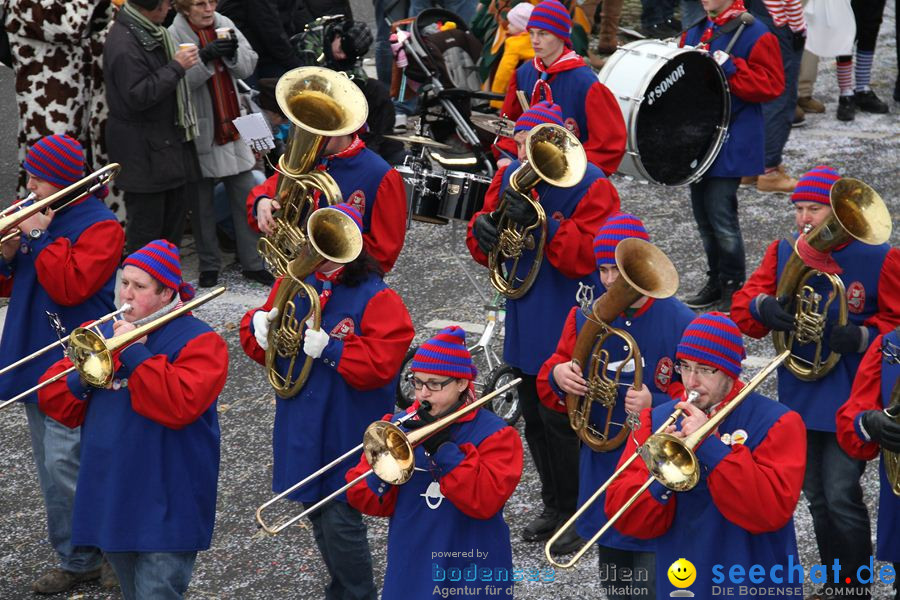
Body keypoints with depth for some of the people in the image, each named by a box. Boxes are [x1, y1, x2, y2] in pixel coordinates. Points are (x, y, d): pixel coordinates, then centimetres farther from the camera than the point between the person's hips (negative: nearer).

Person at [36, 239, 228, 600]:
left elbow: (180, 406, -24)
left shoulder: (199, 341, -7)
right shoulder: (100, 333, 13)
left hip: (166, 506, -6)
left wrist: (134, 353, -19)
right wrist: (84, 376, -11)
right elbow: (54, 402, 9)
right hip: (110, 501, 6)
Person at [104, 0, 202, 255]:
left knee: (174, 215, 16)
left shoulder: (151, 32, 11)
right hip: (143, 150, -10)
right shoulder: (123, 43, -20)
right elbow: (137, 96, -26)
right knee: (146, 227, -4)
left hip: (168, 138, 10)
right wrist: (176, 67, -22)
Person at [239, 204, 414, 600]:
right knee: (318, 516, 20)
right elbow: (265, 347, 12)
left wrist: (331, 349, -28)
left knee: (340, 521, -6)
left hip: (346, 433, -7)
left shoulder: (376, 299, -14)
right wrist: (258, 325, -9)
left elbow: (378, 366, -22)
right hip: (301, 428, 7)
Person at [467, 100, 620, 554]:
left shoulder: (591, 185, -13)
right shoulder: (510, 176, 6)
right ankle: (553, 505, 32)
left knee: (562, 422, -4)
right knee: (534, 419, 16)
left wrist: (540, 223, -31)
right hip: (525, 324, 7)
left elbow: (583, 256, -21)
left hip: (569, 325, -7)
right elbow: (485, 251, 8)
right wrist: (483, 229, -15)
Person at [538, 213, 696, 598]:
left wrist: (655, 404, -28)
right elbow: (553, 397, 8)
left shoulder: (682, 324, -12)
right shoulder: (586, 319, 2)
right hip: (601, 472, 5)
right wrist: (557, 376, -15)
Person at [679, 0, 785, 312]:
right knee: (702, 212, 12)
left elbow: (771, 84, -14)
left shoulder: (755, 35, -9)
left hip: (731, 143, -7)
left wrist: (730, 68, -22)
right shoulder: (695, 32, 12)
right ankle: (716, 279, 25)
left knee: (720, 213, -8)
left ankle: (734, 286, 6)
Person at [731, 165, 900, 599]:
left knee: (841, 497, -11)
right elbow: (745, 304, 1)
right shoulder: (782, 253, 3)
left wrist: (862, 337, -22)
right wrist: (761, 306, -22)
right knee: (817, 499, 15)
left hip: (852, 397, -5)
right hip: (800, 395, 5)